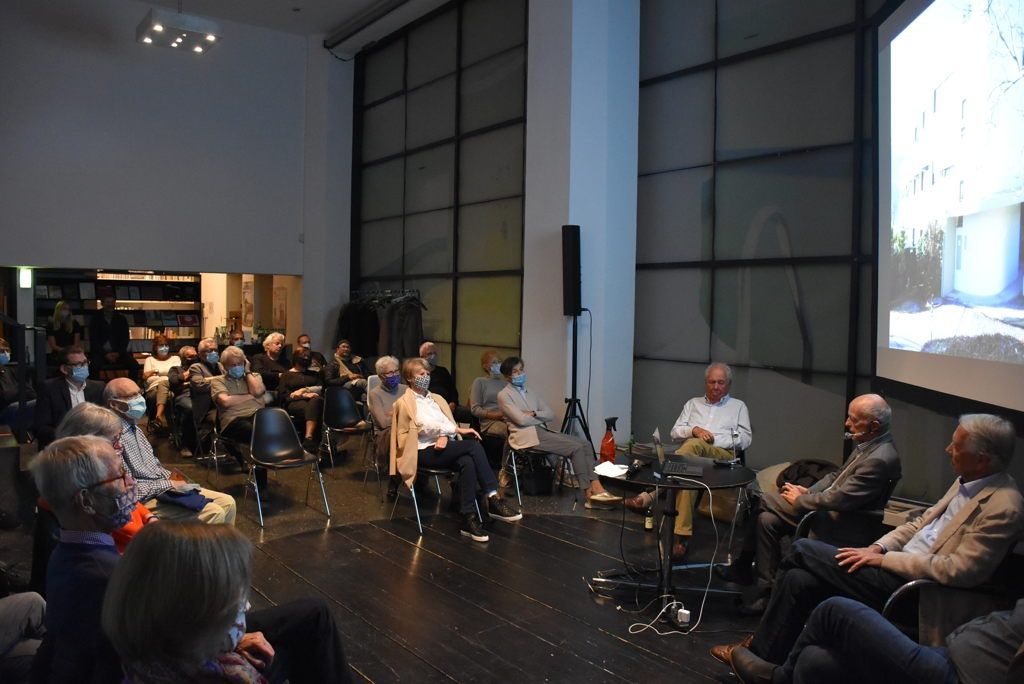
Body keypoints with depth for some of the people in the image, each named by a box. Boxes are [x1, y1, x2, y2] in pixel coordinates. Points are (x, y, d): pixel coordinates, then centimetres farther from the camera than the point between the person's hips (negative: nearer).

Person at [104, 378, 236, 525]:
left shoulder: (134, 427, 11)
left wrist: (172, 476, 3)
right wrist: (170, 484, -15)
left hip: (166, 485, 9)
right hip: (149, 500, -9)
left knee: (227, 502, 0)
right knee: (214, 513, -22)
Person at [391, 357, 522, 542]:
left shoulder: (437, 399, 25)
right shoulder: (404, 403, 3)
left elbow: (447, 424, 14)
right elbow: (426, 425, -11)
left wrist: (445, 435, -11)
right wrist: (458, 430, -15)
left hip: (446, 447, 6)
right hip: (425, 451, -5)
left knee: (467, 462, -33)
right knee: (474, 445, -29)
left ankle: (469, 519, -34)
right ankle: (494, 500, -29)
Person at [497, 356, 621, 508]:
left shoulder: (532, 394, 24)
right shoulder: (504, 395, 2)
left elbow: (551, 415, 13)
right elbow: (521, 420, -10)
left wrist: (534, 414, -5)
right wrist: (541, 418, 4)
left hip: (542, 431, 7)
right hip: (526, 436, -7)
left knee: (585, 443, -13)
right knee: (576, 447, -21)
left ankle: (596, 488, -24)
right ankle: (589, 493, -13)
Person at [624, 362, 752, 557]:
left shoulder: (738, 406, 24)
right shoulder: (694, 403, 31)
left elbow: (746, 439, 12)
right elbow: (675, 431, 21)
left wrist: (715, 438, -3)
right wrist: (694, 430, -2)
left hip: (723, 456, -2)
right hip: (690, 454, 2)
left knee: (694, 445, -40)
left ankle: (649, 497, -47)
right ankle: (682, 535, -45)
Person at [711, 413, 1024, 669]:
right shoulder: (966, 482, 9)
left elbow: (958, 571, -23)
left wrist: (883, 558, -17)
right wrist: (878, 547, 2)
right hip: (896, 565, 8)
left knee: (803, 548, -9)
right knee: (798, 580, -7)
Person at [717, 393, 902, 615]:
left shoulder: (880, 459, -27)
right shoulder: (870, 444, 3)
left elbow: (837, 500, -26)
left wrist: (800, 500, -11)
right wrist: (808, 491, 2)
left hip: (838, 526, -9)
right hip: (831, 508, 9)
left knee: (765, 501, -11)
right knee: (767, 519, -1)